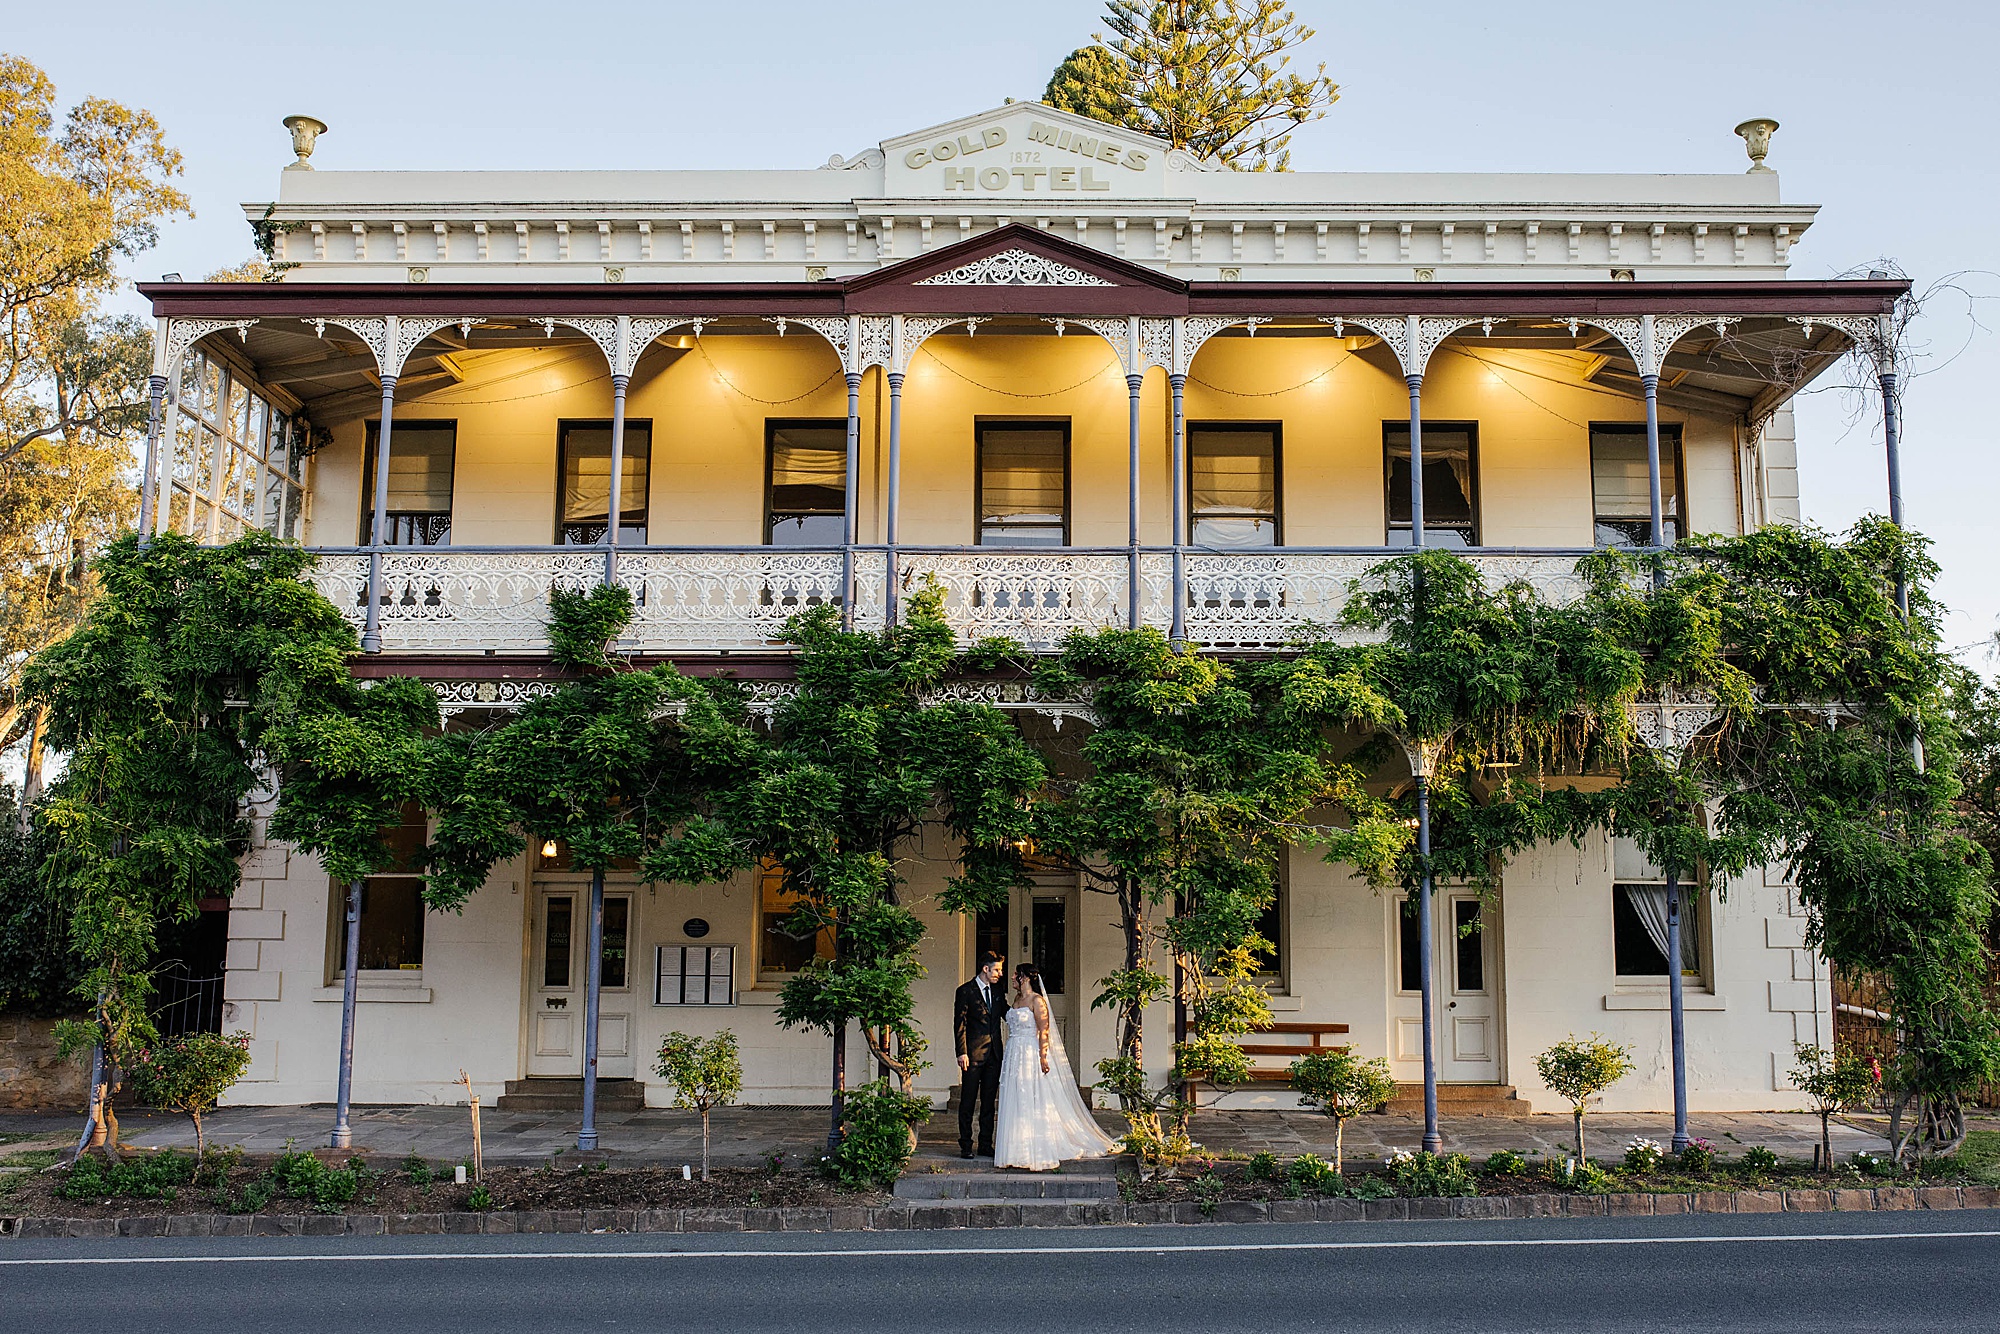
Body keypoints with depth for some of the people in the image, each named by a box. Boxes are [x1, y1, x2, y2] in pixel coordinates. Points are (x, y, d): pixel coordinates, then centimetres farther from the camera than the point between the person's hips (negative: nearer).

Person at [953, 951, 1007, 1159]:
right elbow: (959, 1024, -8)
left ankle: (986, 1145, 15)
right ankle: (965, 1146, 6)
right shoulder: (966, 991, -6)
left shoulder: (996, 990, 12)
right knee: (968, 1101, 0)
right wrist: (962, 1052, -15)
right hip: (973, 1055, -6)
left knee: (989, 1102, 9)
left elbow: (1006, 1013, 23)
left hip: (993, 1054, 6)